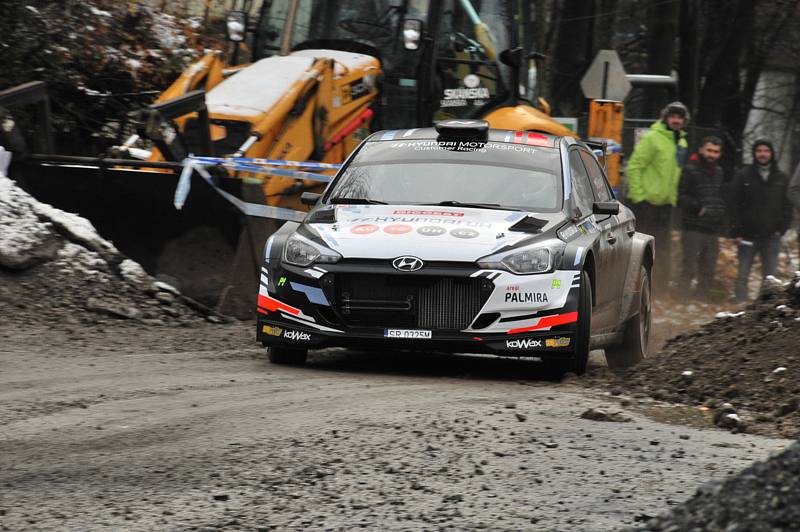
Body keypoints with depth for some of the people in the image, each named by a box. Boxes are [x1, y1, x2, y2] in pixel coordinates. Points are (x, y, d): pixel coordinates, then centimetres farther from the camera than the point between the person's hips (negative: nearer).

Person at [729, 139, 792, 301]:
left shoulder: (782, 179, 8)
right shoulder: (743, 177, 1)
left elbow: (787, 207, 10)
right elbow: (734, 206, -2)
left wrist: (781, 229, -3)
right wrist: (737, 233, -8)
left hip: (771, 237, 2)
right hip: (748, 236, -2)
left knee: (771, 275, 3)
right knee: (743, 275, 0)